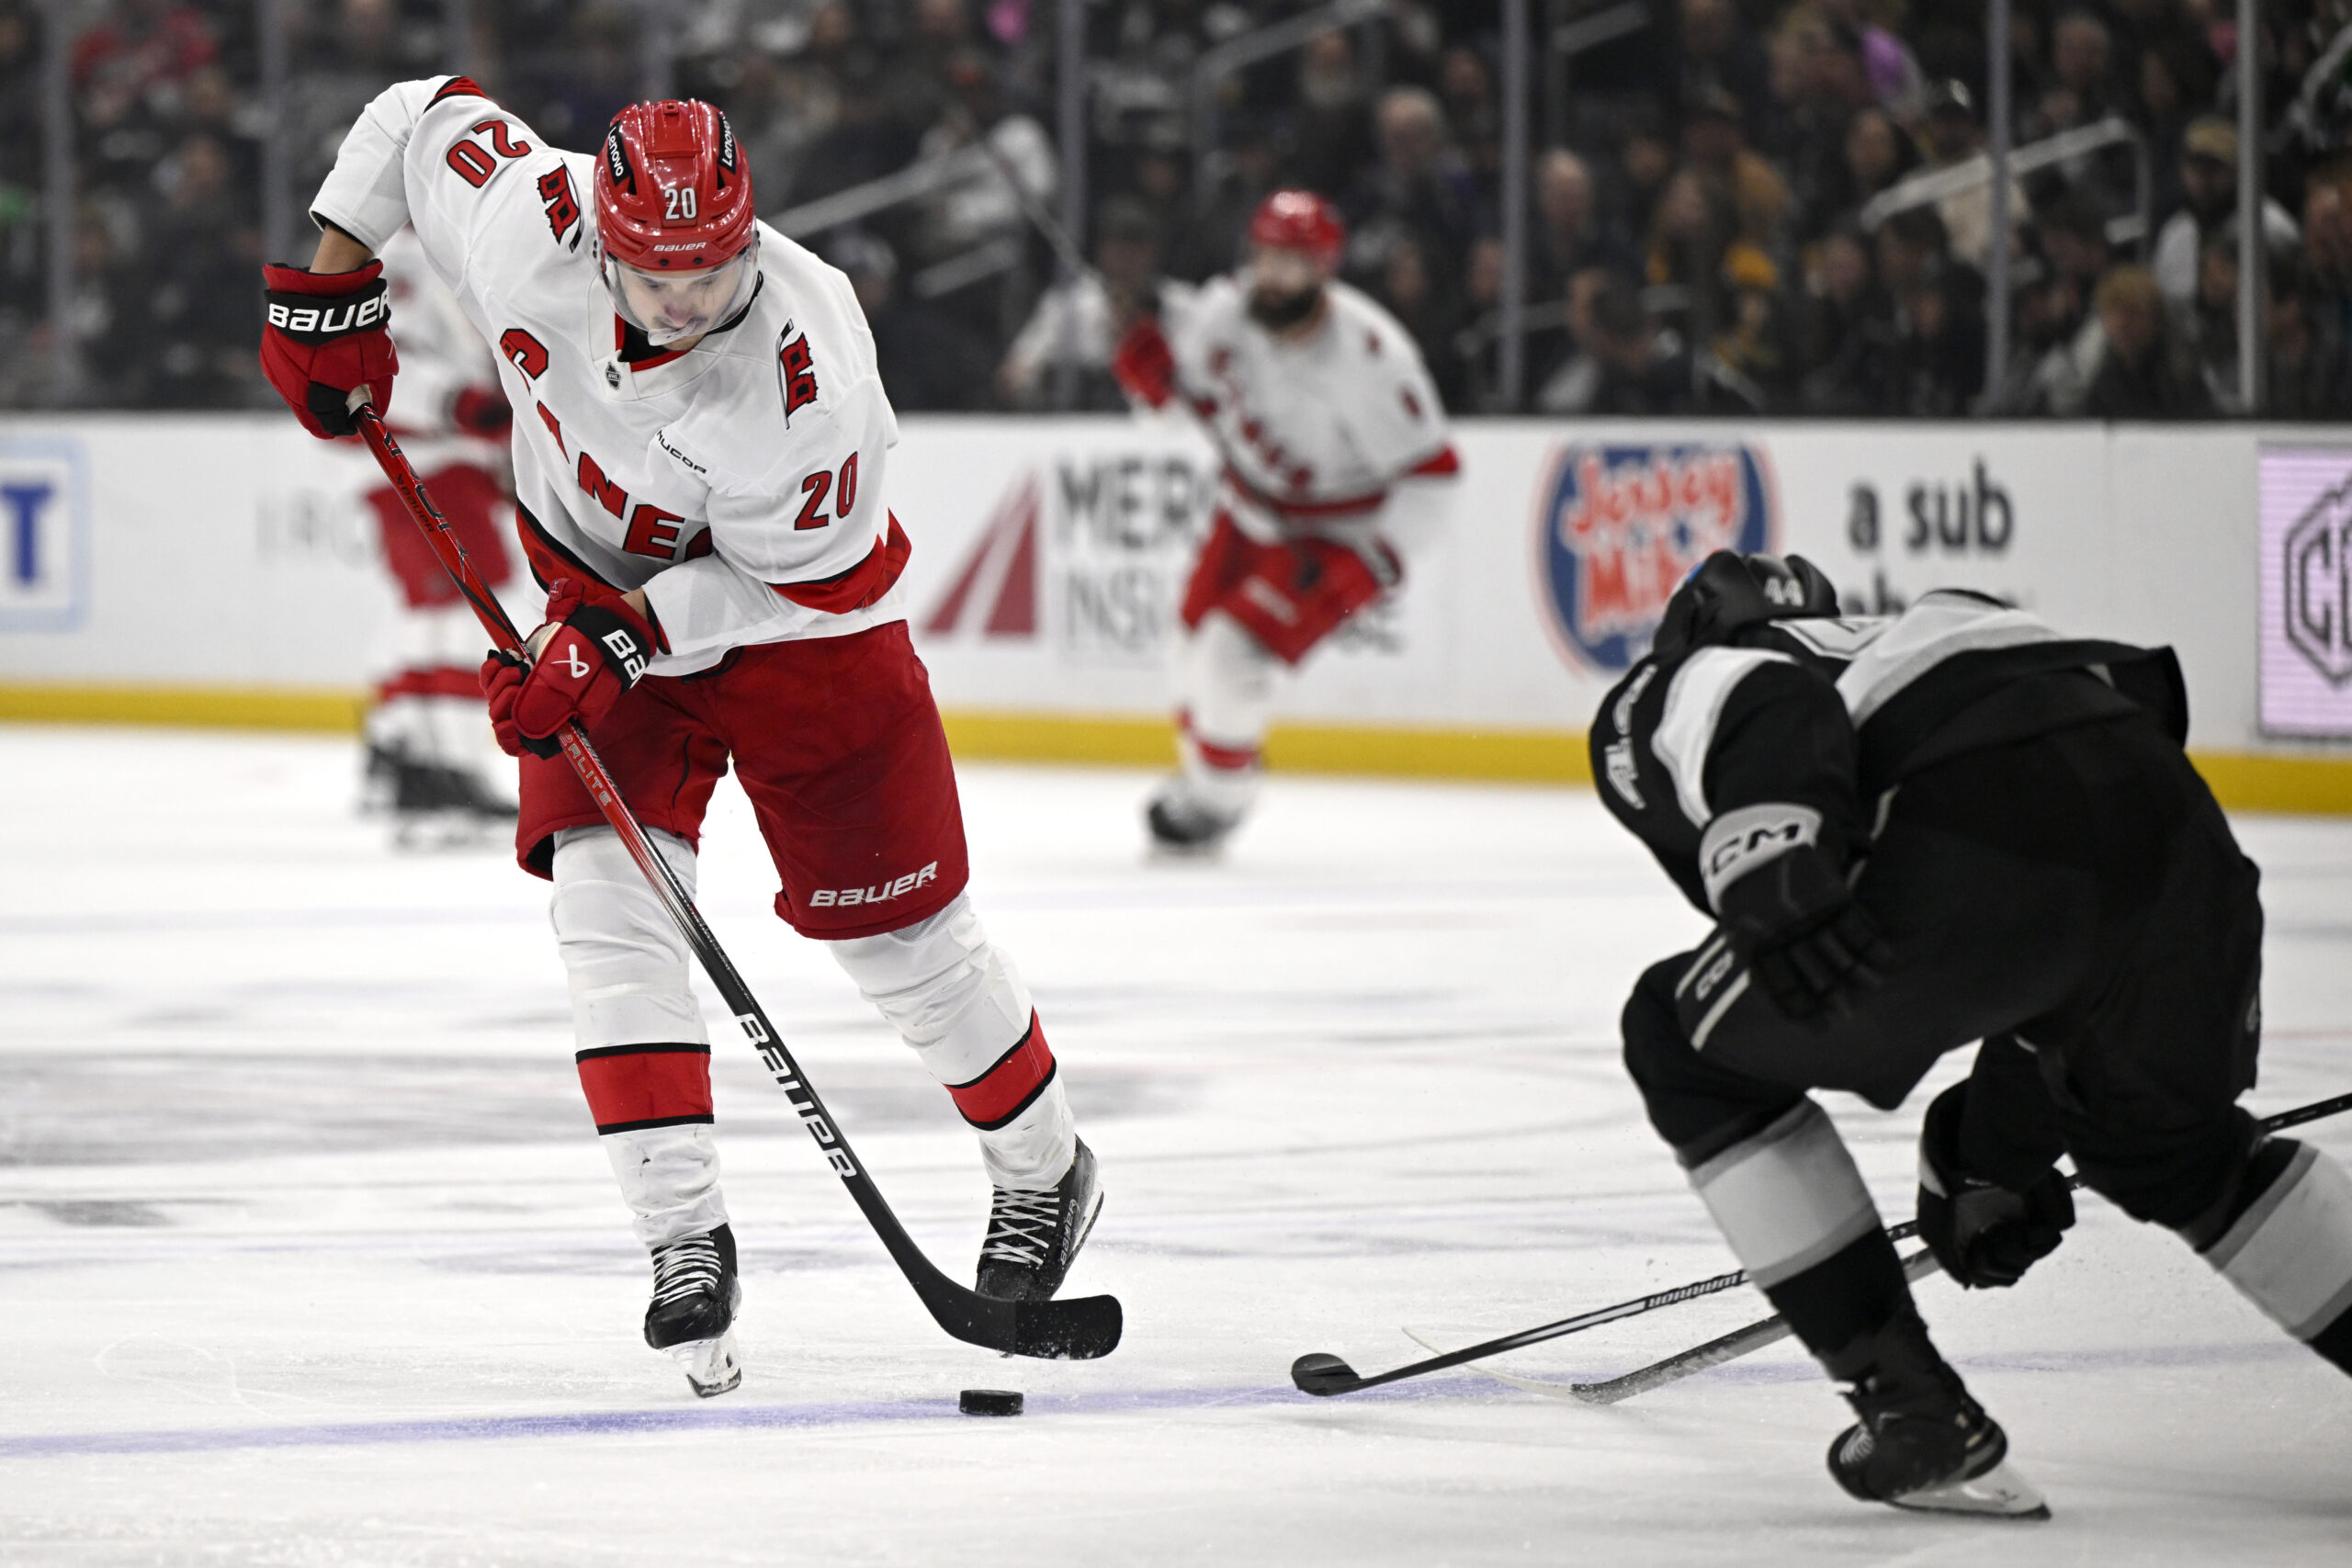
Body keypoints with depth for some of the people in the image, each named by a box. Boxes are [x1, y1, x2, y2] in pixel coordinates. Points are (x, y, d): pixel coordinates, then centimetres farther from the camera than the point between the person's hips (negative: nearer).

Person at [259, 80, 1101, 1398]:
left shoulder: (802, 370, -37)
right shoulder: (524, 221, -27)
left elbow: (801, 584, -25)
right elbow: (421, 114, -6)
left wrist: (622, 639, -30)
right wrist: (332, 283, -5)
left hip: (796, 610, -4)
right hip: (605, 593, 4)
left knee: (899, 929, 3)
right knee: (608, 893, -15)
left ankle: (1045, 1170, 28)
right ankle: (687, 1240, -14)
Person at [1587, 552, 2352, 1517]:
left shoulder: (1679, 689, 23)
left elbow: (1763, 713, -6)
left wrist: (1768, 876, -22)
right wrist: (2001, 1162, 60)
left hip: (1985, 852, -7)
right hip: (2173, 821, 7)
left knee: (1693, 1042, 15)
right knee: (2170, 1145, 36)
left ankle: (1915, 1411, 12)